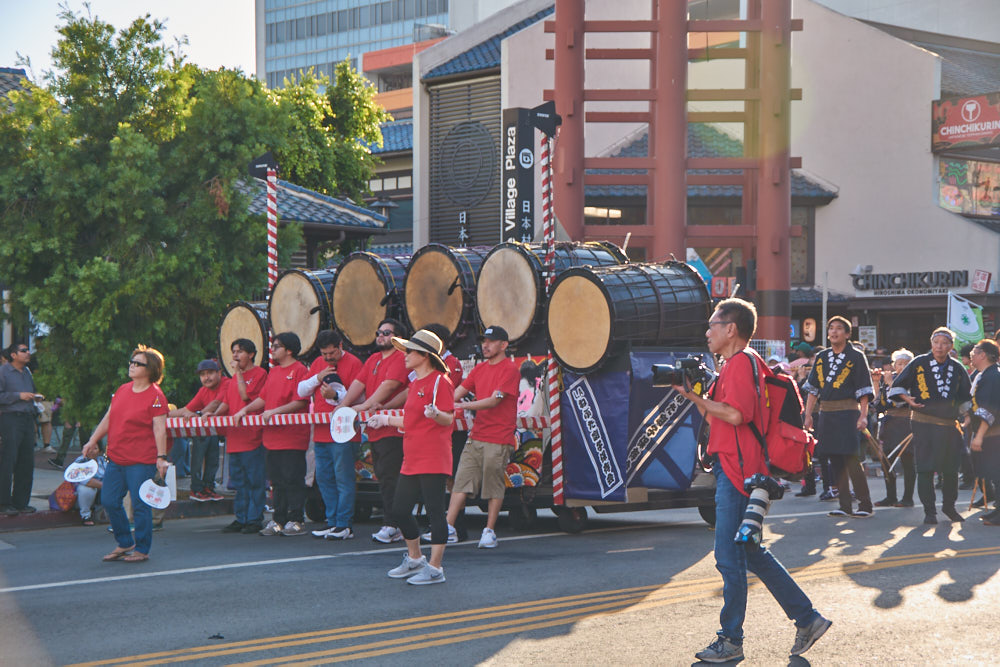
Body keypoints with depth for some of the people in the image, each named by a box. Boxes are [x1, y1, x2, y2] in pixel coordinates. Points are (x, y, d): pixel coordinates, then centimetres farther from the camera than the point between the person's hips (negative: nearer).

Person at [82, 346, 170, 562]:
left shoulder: (155, 396, -10)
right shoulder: (122, 390, 12)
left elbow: (159, 429, -15)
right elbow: (108, 418, 19)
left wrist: (161, 457, -21)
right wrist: (92, 441, 17)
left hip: (142, 462, -8)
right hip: (116, 458, 8)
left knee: (140, 505, -2)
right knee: (109, 501, 9)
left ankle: (141, 549, 11)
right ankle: (124, 544, 24)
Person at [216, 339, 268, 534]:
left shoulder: (259, 373, -4)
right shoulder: (234, 378, 20)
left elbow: (246, 396, -15)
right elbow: (227, 402, 20)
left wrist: (238, 372, -9)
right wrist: (213, 415, 3)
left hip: (252, 435, -8)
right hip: (234, 436, 8)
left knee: (255, 480, -4)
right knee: (239, 481, 11)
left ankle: (255, 519, -1)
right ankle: (241, 518, 17)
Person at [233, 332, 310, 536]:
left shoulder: (300, 370, -8)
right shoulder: (273, 372, 17)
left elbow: (300, 402, -16)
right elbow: (263, 397, 22)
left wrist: (275, 411, -21)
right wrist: (245, 410, 9)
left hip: (293, 437, -8)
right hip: (273, 436, 8)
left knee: (292, 479, -5)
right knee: (277, 480, 10)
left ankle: (295, 521, 1)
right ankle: (278, 521, 15)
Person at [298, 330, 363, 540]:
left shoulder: (353, 363, -6)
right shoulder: (318, 364, 16)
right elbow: (301, 391, 13)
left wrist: (336, 395, -24)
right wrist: (318, 378, -3)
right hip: (320, 432, 7)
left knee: (343, 479, -6)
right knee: (324, 479, 10)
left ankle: (345, 525, -3)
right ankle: (332, 522, 17)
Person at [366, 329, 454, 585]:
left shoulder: (440, 381, -10)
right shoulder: (415, 383, 18)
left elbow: (448, 419, -17)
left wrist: (435, 414, -37)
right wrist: (386, 420, 32)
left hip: (433, 459, -10)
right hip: (411, 459, 10)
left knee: (435, 511, -6)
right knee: (400, 509, 12)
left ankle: (435, 568, -2)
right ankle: (414, 559, 28)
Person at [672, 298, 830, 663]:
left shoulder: (742, 361, -12)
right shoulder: (735, 363, 20)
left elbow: (735, 414, -23)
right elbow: (718, 416, 20)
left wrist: (695, 396, -14)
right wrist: (695, 396, 7)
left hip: (738, 471, -11)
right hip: (732, 468, 11)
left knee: (729, 558, -5)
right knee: (751, 553, 15)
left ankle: (731, 641, 2)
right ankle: (807, 619, 19)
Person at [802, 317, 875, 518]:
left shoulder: (856, 356, 0)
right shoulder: (821, 357, 14)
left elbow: (864, 390, -3)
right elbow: (813, 388, 15)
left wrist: (863, 416, -12)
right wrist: (808, 415, 8)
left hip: (848, 411, -5)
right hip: (826, 412, 5)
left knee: (852, 459, -10)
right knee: (835, 460, 4)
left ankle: (865, 505, -1)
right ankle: (845, 506, 9)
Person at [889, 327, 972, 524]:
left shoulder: (957, 369, 8)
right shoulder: (919, 363, 0)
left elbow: (967, 397, 19)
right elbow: (897, 386, 6)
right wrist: (909, 400, -8)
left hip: (949, 425, 3)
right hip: (924, 424, -3)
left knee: (951, 469, 8)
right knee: (925, 469, -4)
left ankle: (949, 506, 28)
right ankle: (929, 511, 4)